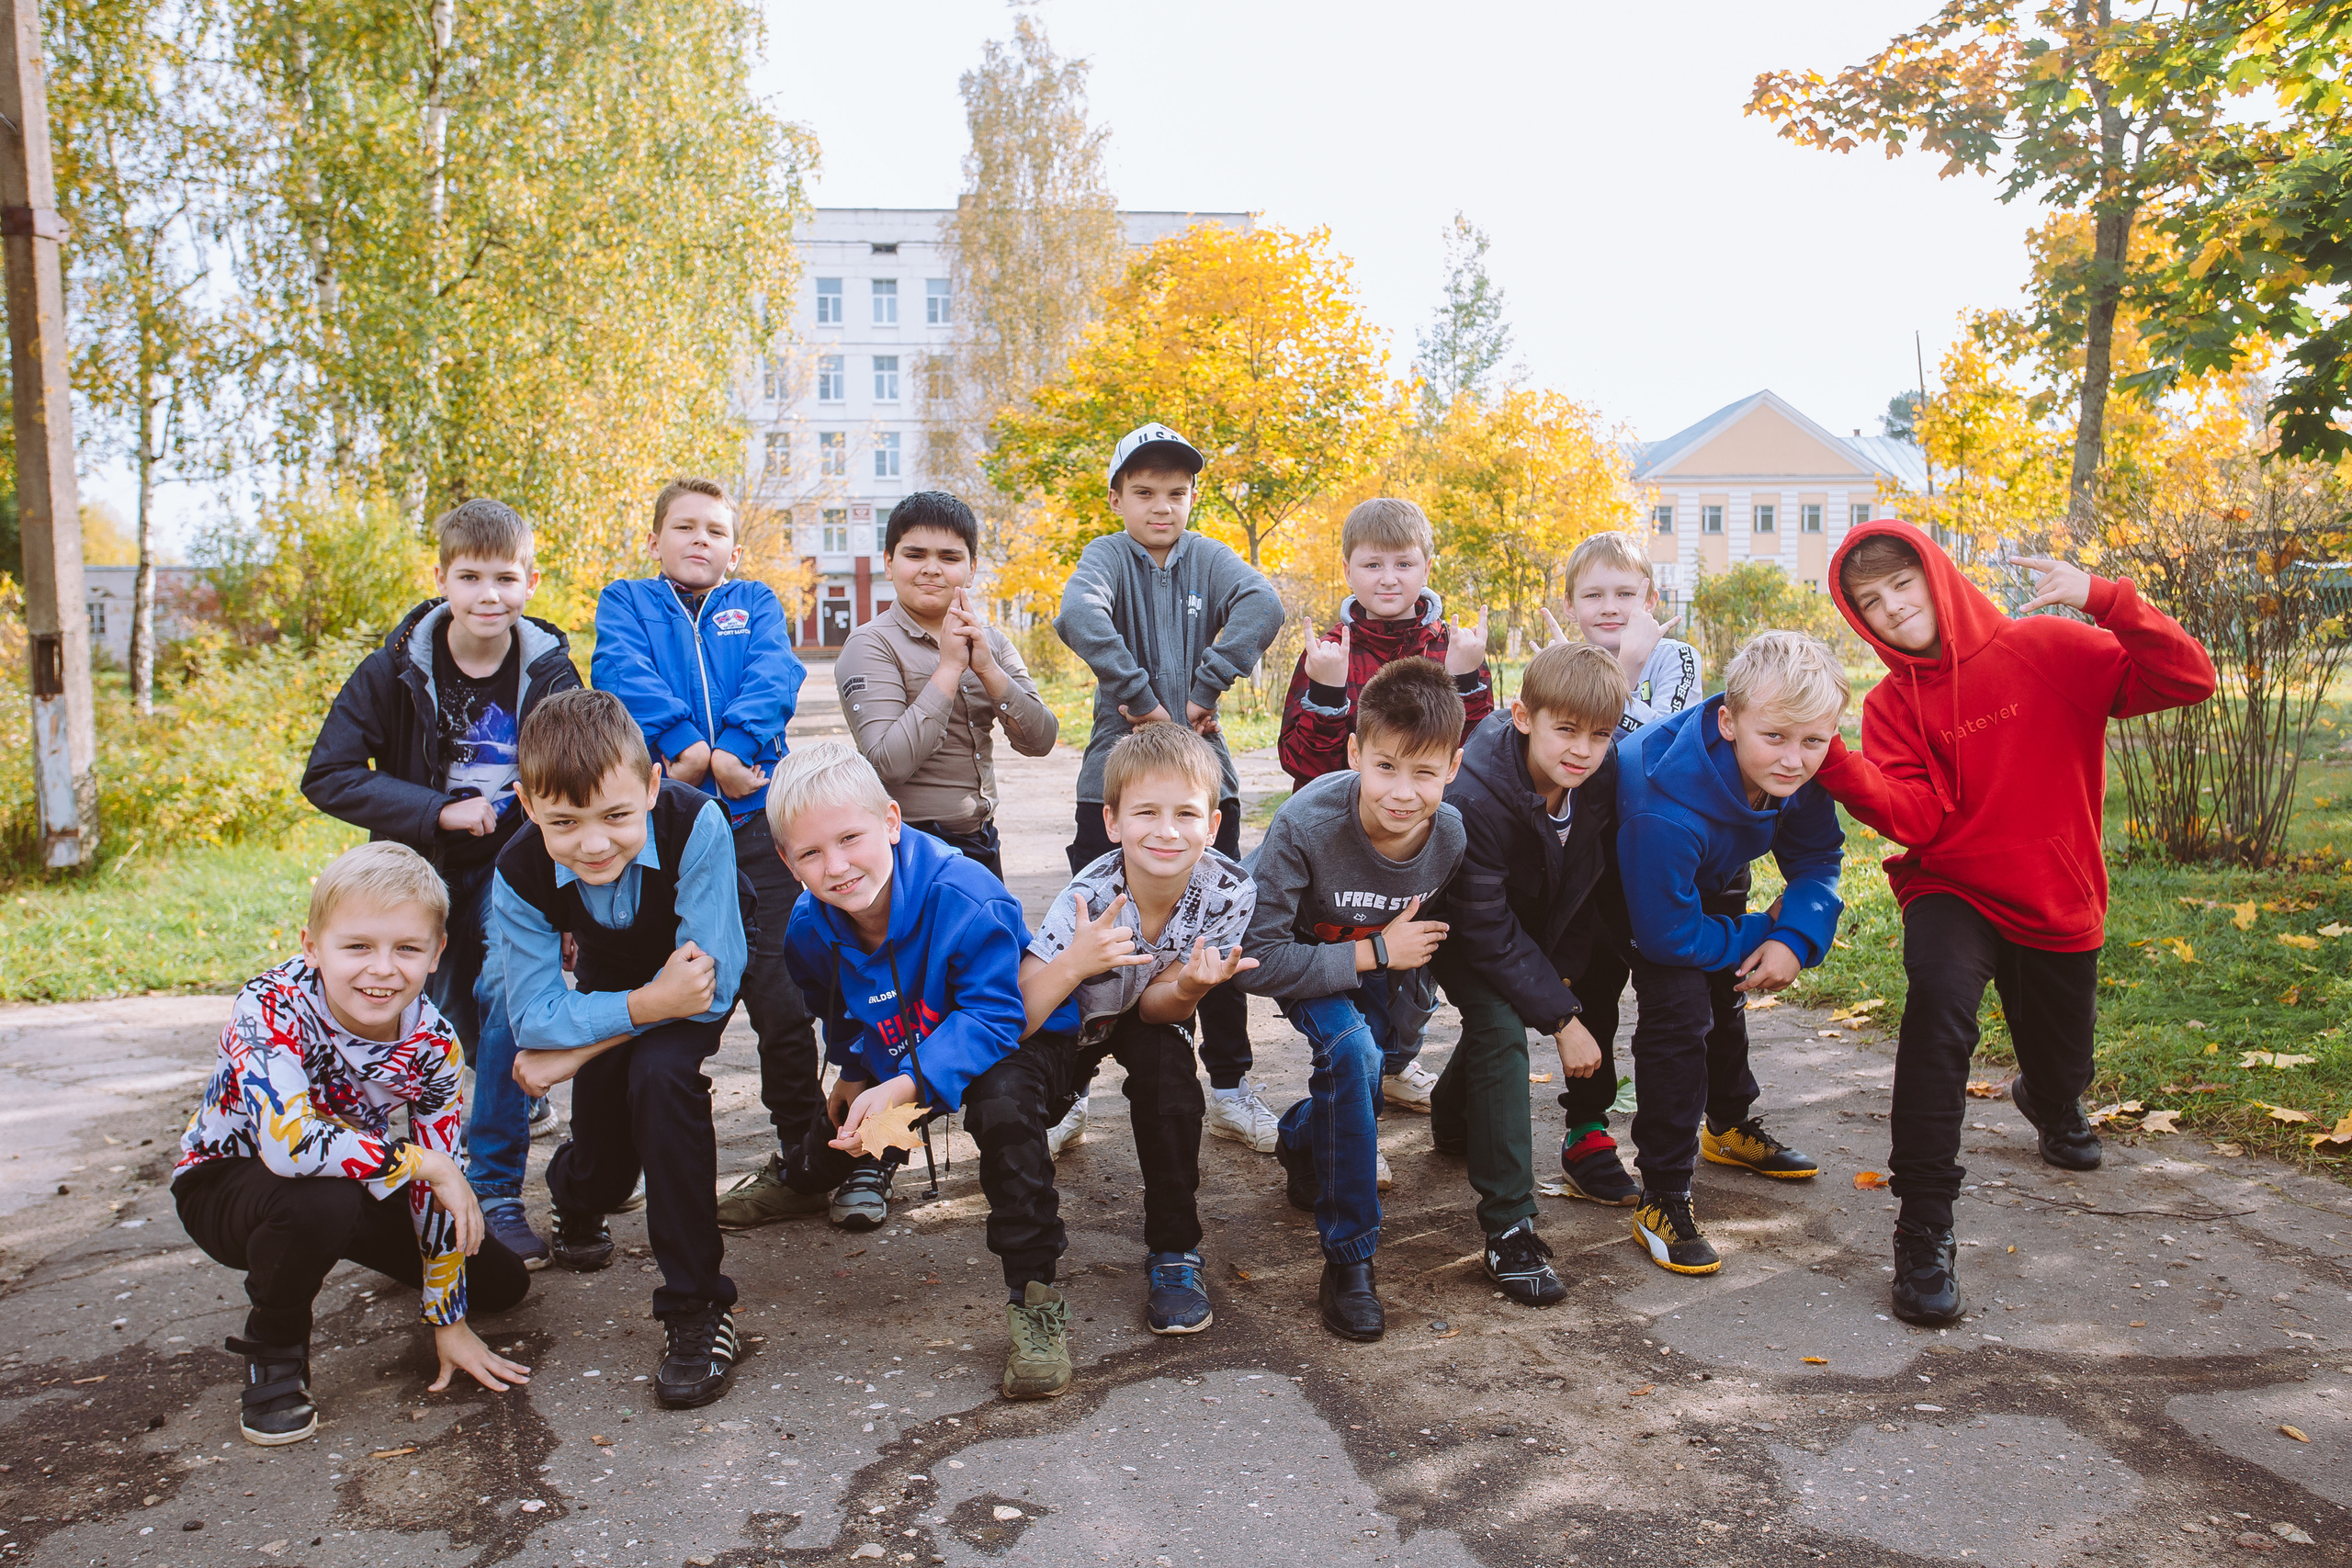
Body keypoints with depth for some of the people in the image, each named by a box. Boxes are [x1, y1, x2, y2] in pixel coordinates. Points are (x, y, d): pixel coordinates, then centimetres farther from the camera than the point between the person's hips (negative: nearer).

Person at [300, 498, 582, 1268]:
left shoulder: (548, 670, -10)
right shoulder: (396, 669, -10)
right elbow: (326, 777, -11)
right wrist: (439, 810, -21)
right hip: (426, 870, 2)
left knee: (508, 991, -22)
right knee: (449, 1004, 7)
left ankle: (495, 1189, -13)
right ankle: (524, 1105, 40)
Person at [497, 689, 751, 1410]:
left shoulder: (695, 823, -39)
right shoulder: (520, 875, -30)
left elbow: (712, 984, -35)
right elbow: (534, 1018, -26)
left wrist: (577, 1047, -30)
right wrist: (644, 1006, -45)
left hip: (691, 964, -3)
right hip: (612, 973, 3)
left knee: (661, 1073, -30)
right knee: (604, 1155, -3)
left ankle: (696, 1304, -18)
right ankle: (578, 1198, 41)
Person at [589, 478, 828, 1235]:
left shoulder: (757, 604, 19)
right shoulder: (625, 602, 17)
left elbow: (775, 676, -1)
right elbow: (622, 672, -4)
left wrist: (731, 748, -20)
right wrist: (683, 741, -22)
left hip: (754, 813, 0)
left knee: (779, 994, -3)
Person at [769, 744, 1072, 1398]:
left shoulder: (962, 896, -34)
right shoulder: (811, 928, -14)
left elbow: (993, 1014, -33)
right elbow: (837, 1015, 7)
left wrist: (906, 1085, -42)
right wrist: (856, 1074, -6)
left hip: (993, 1047, -6)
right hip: (891, 1058, 6)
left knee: (1003, 1100, -38)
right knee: (812, 1166, 2)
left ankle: (1034, 1294, -26)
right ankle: (876, 1154, 42)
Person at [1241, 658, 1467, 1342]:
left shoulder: (1453, 836, -25)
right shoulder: (1305, 825, -37)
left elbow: (1435, 931, -2)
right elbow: (1258, 960, -34)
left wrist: (1409, 1010, -6)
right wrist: (1376, 953, -31)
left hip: (1383, 956, 5)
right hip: (1306, 956, -5)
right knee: (1351, 1049, -29)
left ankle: (1302, 1138, 41)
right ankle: (1348, 1258, -15)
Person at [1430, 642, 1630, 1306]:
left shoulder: (1607, 774, -22)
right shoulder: (1472, 797, -37)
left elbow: (1609, 876, -3)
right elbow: (1488, 933, -32)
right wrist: (1563, 1020, -30)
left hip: (1549, 923, 6)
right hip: (1465, 935, -6)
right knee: (1501, 1028, -24)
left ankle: (1452, 1116, 55)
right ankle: (1508, 1226, -17)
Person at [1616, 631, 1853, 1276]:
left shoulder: (1801, 773, -28)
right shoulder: (1665, 805, -47)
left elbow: (1816, 858, -11)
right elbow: (1668, 934, -37)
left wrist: (1797, 938, -29)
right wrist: (1758, 936, -22)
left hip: (1709, 881, 7)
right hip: (1634, 883, -7)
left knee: (1727, 988, 24)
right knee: (1678, 1007, -22)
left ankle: (1730, 1127, 52)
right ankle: (1662, 1199, -12)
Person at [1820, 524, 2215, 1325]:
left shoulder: (2048, 649, -9)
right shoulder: (1894, 704, -5)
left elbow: (2188, 681, -18)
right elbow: (1916, 818, -18)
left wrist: (2101, 597, -28)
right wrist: (1836, 765, -34)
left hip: (2057, 899, 1)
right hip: (1953, 889, -1)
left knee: (2062, 1070, 18)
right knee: (1939, 996, -34)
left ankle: (2047, 1102, 61)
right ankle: (1923, 1230, -28)